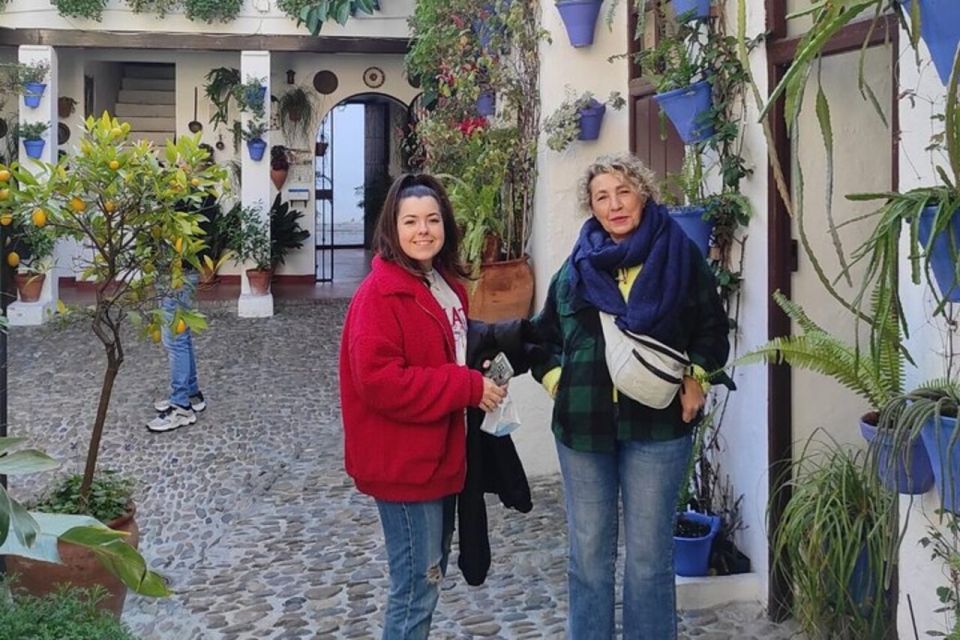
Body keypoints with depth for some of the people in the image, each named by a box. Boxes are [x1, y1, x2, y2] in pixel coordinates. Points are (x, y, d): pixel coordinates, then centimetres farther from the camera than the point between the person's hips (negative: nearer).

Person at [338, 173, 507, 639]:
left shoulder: (446, 284, 10)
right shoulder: (380, 294, -17)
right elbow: (379, 381, -25)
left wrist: (477, 377, 2)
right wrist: (468, 388, -24)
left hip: (439, 454, 9)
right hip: (401, 461, -9)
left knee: (429, 577, 18)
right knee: (417, 586, -2)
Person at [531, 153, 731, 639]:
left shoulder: (680, 255, 0)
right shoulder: (577, 265, 7)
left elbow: (712, 329, 7)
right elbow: (544, 334, 16)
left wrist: (697, 377, -6)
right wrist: (554, 380, 2)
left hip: (657, 424, -2)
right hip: (583, 424, 3)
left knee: (650, 554, 5)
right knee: (588, 553, 11)